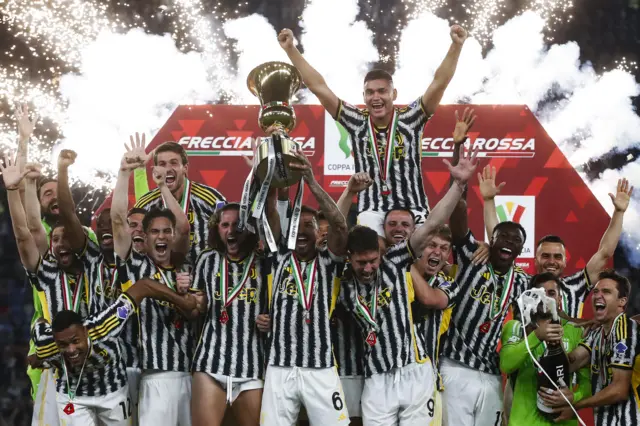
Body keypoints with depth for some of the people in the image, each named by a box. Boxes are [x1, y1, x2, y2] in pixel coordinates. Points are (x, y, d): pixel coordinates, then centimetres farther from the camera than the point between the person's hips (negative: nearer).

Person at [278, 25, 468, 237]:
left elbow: (439, 83, -6)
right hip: (371, 213, 1)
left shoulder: (409, 120, 1)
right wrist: (291, 49, 3)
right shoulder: (357, 123, 6)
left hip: (412, 211, -1)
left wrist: (456, 45, -17)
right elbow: (319, 87, 5)